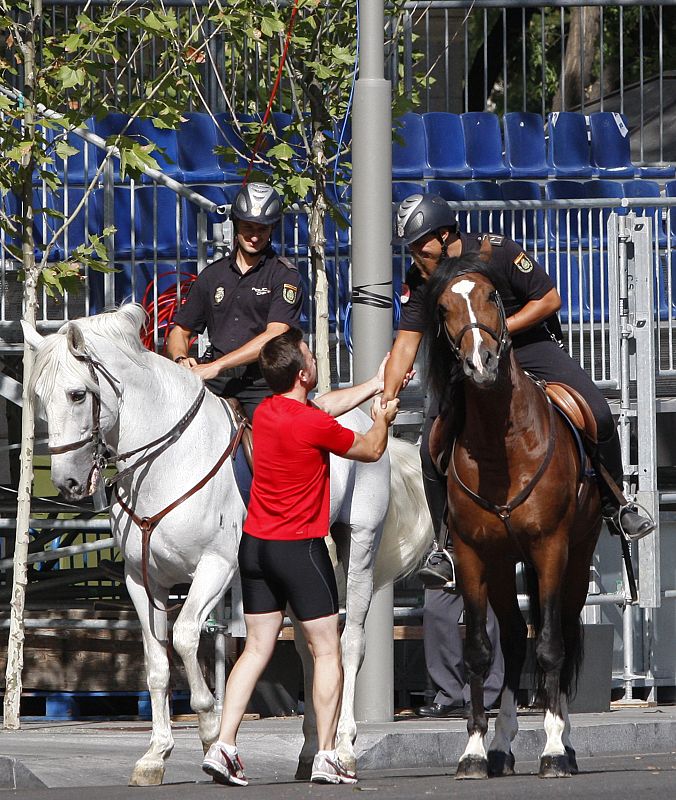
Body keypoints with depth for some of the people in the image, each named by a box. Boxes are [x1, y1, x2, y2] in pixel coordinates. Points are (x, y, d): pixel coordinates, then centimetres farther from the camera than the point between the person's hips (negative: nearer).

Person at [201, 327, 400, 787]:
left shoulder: (266, 412, 4)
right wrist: (383, 420, 21)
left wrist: (376, 385, 30)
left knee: (258, 648, 11)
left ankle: (224, 746, 2)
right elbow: (371, 451, 0)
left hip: (255, 545, 7)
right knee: (327, 651, 3)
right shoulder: (316, 425, -18)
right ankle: (326, 757, 0)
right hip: (300, 550, -7)